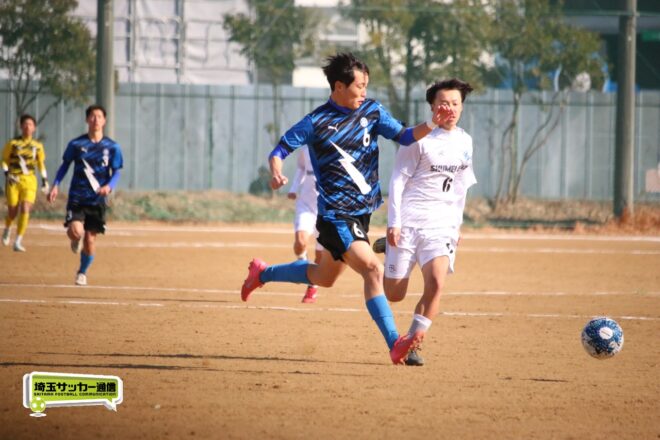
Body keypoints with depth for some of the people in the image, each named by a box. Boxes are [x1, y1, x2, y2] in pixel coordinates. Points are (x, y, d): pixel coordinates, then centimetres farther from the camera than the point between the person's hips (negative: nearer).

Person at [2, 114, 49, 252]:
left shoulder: (38, 146, 6)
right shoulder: (13, 144, 0)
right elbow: (4, 160, 5)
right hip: (14, 180, -1)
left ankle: (18, 242, -12)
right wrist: (7, 174, -9)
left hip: (29, 180, 1)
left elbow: (41, 164, 17)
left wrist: (45, 181, 14)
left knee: (25, 210, -16)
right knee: (12, 212, 2)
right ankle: (7, 229, 38)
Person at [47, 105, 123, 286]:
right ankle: (76, 240, 18)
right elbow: (65, 165, 9)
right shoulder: (76, 144, -1)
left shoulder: (112, 147, 0)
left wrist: (109, 186, -17)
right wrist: (56, 185, -3)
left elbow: (116, 173, 3)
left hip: (98, 200, 1)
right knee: (76, 232, -22)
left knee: (90, 239, 2)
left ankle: (82, 272, 27)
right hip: (77, 198, -1)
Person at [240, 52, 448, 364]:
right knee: (372, 269, -21)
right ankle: (394, 344, -25)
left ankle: (262, 273, 44)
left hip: (363, 211, 7)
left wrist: (431, 125, -20)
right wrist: (277, 173, -28)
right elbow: (281, 149, -7)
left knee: (324, 277, 21)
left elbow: (404, 137, -1)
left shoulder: (372, 111, 3)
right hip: (336, 216, -7)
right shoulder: (317, 122, -11)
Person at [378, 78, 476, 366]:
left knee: (436, 283, -20)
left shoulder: (464, 142, 10)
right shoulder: (420, 138, -7)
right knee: (394, 295, 2)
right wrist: (393, 223, -13)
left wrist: (457, 223, 20)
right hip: (408, 222, -4)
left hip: (441, 225, 4)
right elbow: (398, 180, -7)